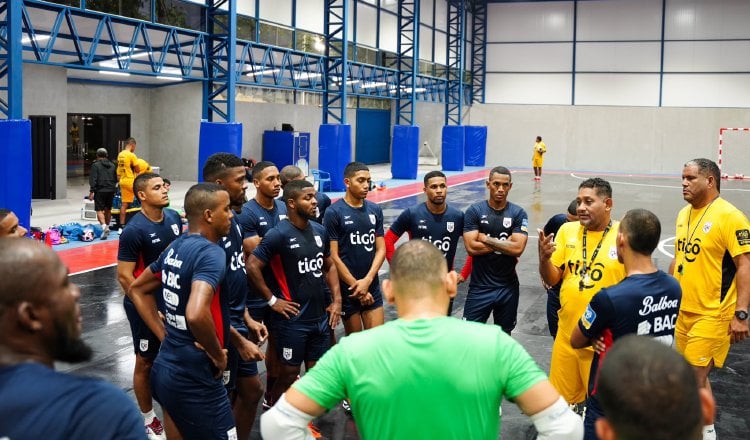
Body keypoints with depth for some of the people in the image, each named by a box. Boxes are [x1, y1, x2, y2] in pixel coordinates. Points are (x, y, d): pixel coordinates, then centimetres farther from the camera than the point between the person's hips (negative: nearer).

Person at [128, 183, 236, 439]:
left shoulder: (174, 248, 8)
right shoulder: (211, 253, -20)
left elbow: (137, 290, 20)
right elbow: (196, 315, -36)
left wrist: (164, 335, 14)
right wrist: (218, 356, -19)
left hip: (166, 369, 9)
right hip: (194, 378, -9)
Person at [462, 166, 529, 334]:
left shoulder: (518, 213, -3)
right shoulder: (474, 211, -6)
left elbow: (517, 248, -15)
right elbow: (471, 247, -15)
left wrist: (486, 239, -13)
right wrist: (505, 244, -12)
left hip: (508, 287, 2)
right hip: (480, 286, -1)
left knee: (504, 333, 17)